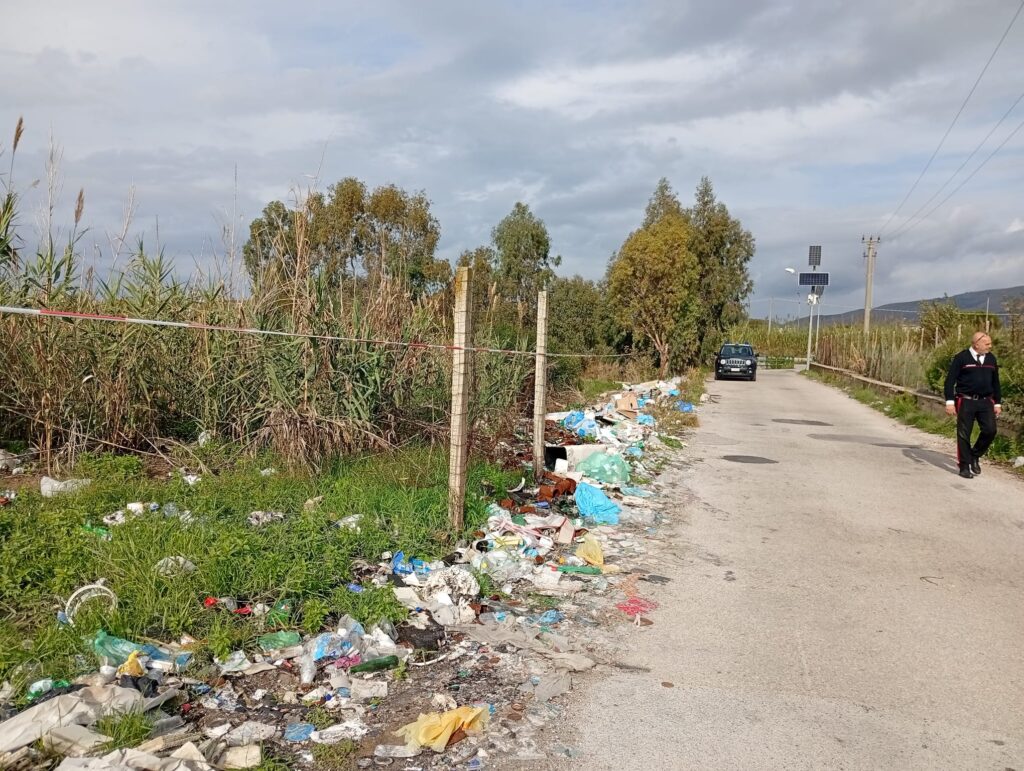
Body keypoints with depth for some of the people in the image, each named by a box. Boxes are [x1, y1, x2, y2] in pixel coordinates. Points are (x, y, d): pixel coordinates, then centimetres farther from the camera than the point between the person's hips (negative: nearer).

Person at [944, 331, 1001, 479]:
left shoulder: (991, 358, 10)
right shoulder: (961, 358, -6)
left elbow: (995, 382, 18)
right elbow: (950, 380, -7)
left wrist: (997, 403, 16)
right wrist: (950, 401, -13)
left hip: (986, 401, 4)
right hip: (966, 401, -4)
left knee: (990, 430, -9)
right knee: (964, 434, 0)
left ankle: (975, 456, 15)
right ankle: (964, 466, 11)